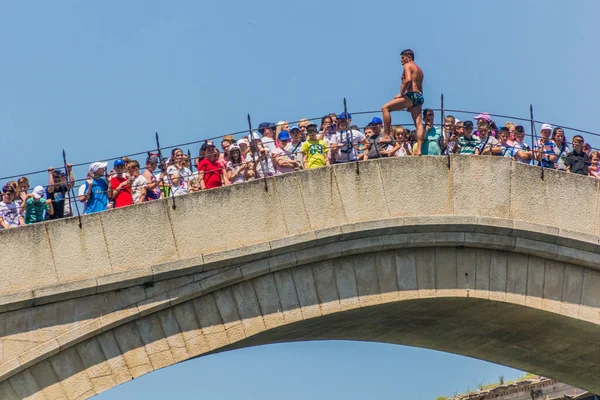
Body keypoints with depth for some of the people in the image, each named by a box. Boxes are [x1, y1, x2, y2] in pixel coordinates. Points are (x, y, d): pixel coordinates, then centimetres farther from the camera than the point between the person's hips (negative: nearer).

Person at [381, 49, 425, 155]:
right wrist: (411, 105, 24)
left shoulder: (408, 65, 0)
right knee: (419, 123, 1)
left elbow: (408, 79, -20)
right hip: (419, 97, 10)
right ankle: (418, 149, -5)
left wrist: (401, 93, -14)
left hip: (411, 95, -9)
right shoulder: (419, 69, 28)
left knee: (385, 108, -8)